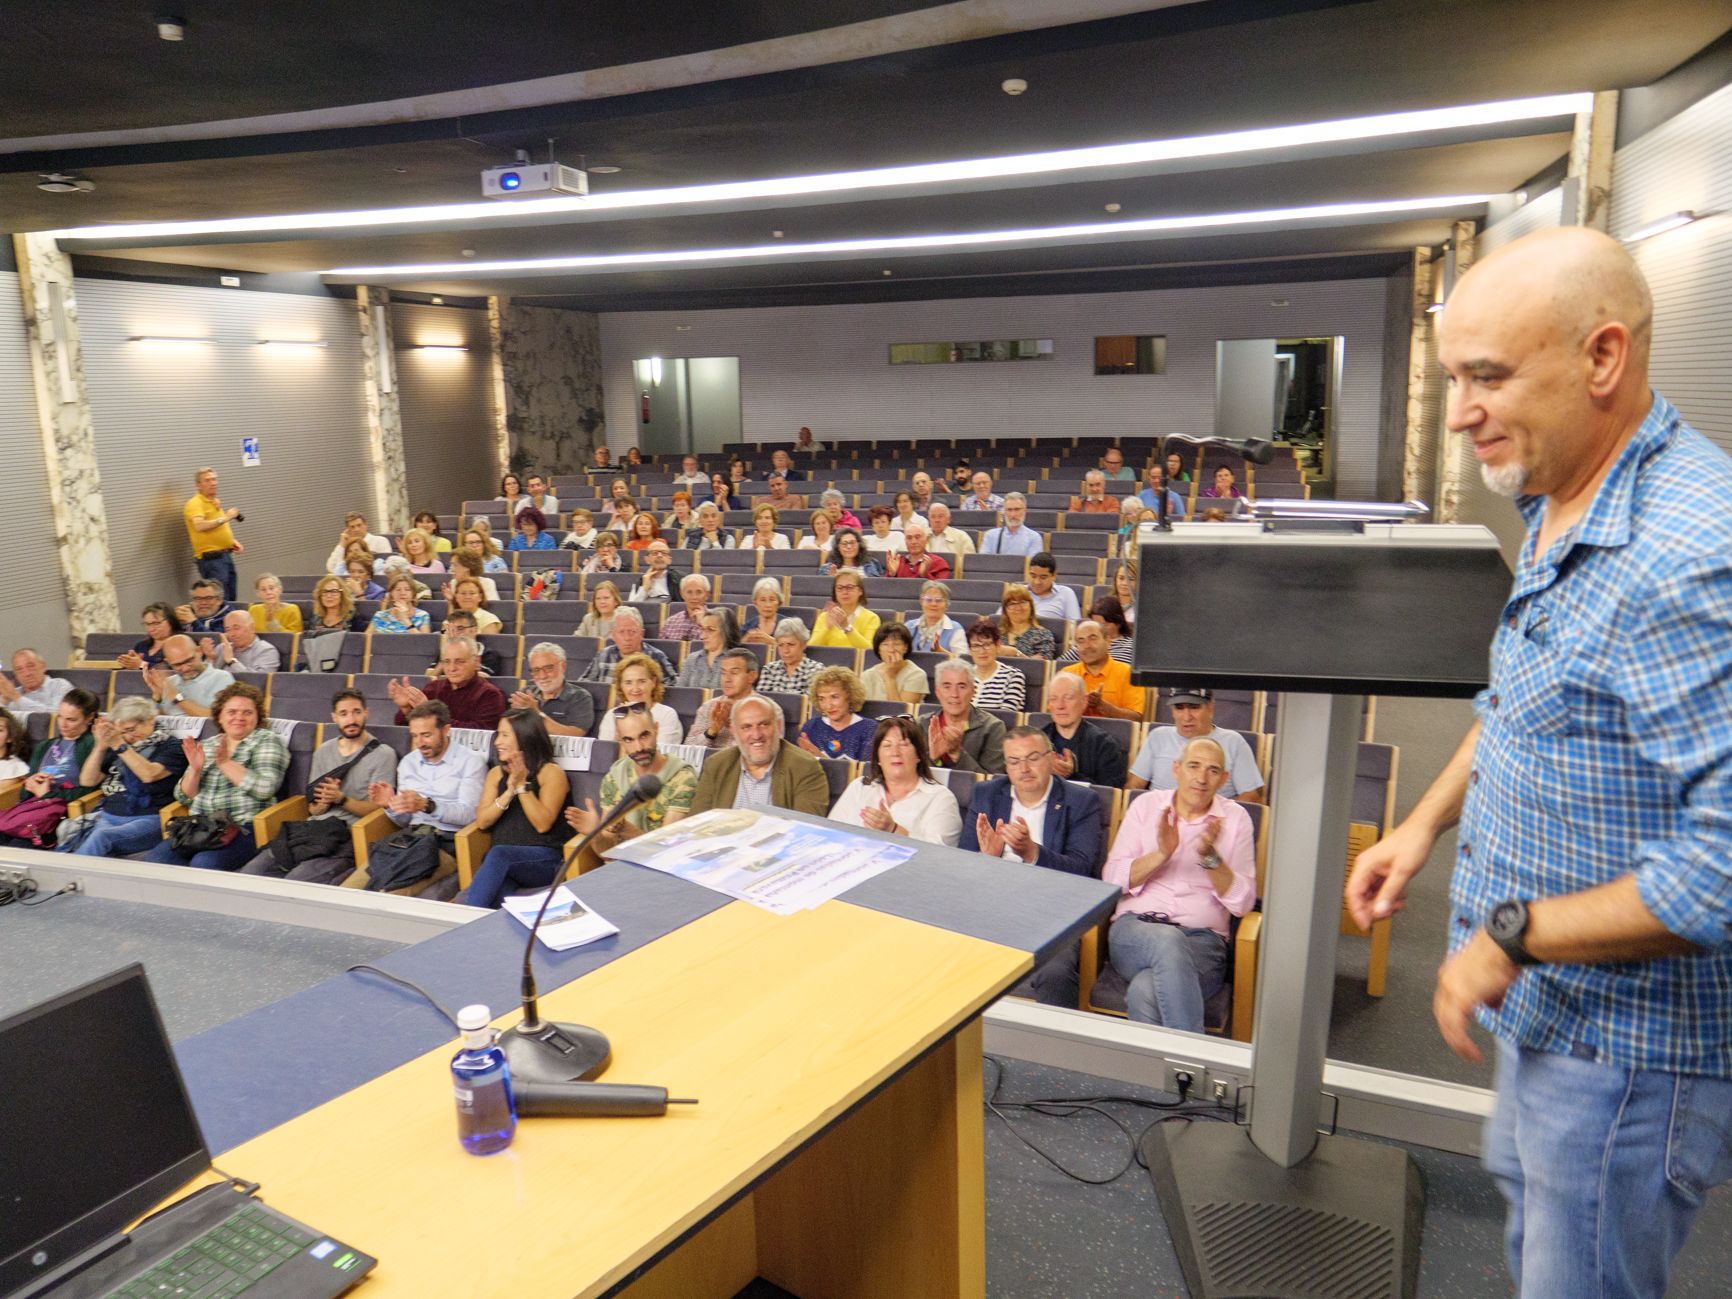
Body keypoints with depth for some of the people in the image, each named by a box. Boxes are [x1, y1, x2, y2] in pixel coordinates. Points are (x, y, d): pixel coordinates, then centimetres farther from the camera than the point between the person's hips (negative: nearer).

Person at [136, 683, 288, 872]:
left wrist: (225, 763, -11)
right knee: (155, 859, -21)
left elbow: (265, 788, -11)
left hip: (244, 829, -5)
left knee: (204, 863, -31)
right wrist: (195, 769, -2)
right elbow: (186, 798, 16)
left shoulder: (267, 741, 5)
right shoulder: (207, 746, 20)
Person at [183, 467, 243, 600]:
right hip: (211, 558, -9)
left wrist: (233, 541, 14)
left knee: (231, 598, 13)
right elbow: (199, 526, -30)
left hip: (225, 555, 9)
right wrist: (225, 518, -26)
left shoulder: (216, 502, 16)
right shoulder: (195, 503, -12)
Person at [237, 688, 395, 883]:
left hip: (346, 835, -6)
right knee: (248, 874, -15)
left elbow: (375, 809, -4)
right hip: (313, 829, 6)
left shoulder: (383, 754, 2)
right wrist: (323, 802, -5)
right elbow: (313, 809, 18)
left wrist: (341, 799, -19)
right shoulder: (323, 751, 20)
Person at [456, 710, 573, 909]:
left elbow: (543, 824, -9)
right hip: (499, 860, 4)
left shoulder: (551, 772, 3)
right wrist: (509, 792, -6)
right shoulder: (497, 773, 20)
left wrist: (522, 785, -8)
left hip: (543, 860, -4)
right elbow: (482, 821, 8)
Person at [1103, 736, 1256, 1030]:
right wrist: (1161, 854, -12)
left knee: (1145, 993, -35)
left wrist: (1210, 857, -14)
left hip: (1201, 939, -1)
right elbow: (1112, 879, 3)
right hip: (1135, 930, 1)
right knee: (1169, 940, -37)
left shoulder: (1235, 819, 10)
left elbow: (1242, 903, 1)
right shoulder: (1147, 805, 12)